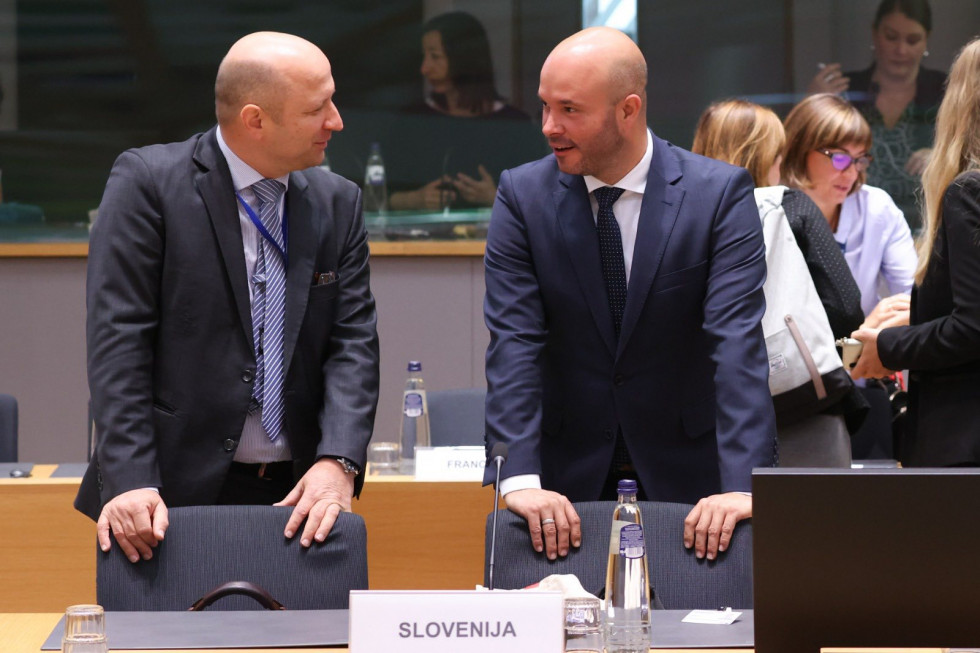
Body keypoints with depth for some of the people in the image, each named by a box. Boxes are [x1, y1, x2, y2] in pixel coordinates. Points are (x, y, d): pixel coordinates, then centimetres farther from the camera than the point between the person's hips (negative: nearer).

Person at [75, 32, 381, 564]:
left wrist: (338, 462, -14)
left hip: (295, 496, 4)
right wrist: (130, 481, -20)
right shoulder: (147, 181, -5)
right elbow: (118, 338, -10)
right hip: (176, 491, -3)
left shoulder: (338, 204, 8)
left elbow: (353, 342, 3)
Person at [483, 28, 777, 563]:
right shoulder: (522, 195, -3)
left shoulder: (720, 194, -9)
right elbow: (513, 343, -10)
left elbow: (737, 343, -17)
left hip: (688, 476, -1)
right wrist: (520, 478, -23)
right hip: (570, 479, 1)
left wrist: (741, 484, -28)